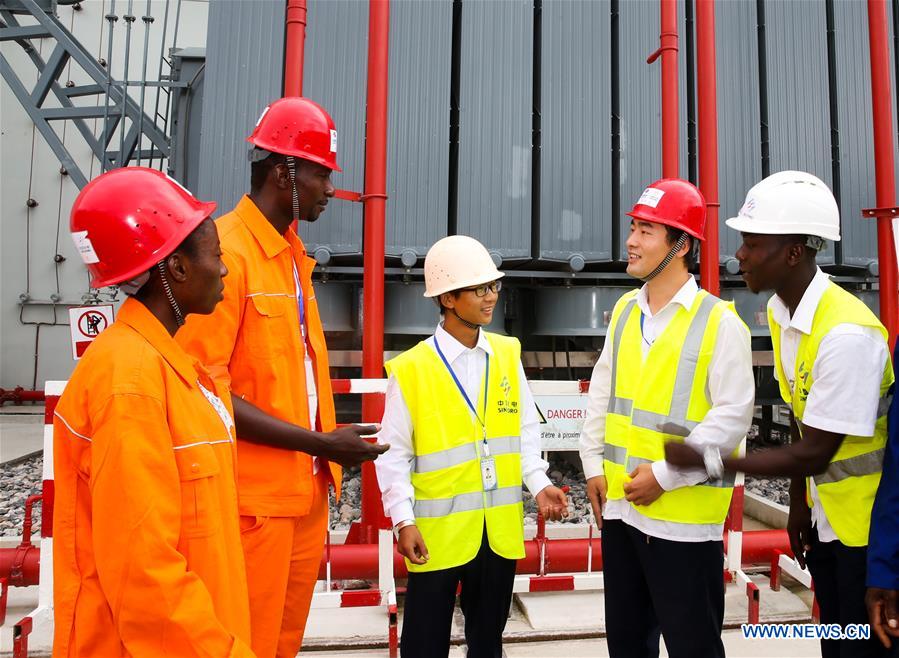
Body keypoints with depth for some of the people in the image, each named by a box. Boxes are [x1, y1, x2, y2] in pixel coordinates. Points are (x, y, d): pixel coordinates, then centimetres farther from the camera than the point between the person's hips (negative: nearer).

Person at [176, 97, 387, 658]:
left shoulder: (295, 255, 12)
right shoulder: (226, 249, -14)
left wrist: (326, 454, 10)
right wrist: (317, 442, -19)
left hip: (307, 491, 8)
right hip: (254, 500, -8)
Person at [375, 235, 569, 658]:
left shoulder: (507, 354, 2)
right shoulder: (411, 369, -11)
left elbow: (525, 429, 7)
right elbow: (394, 454, -8)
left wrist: (539, 485, -4)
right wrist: (403, 520, -12)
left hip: (500, 529, 4)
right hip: (438, 529, -3)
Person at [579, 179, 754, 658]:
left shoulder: (719, 321, -12)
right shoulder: (624, 310, 7)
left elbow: (732, 416, -16)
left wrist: (664, 475, -17)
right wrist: (594, 466, 6)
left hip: (683, 512, -6)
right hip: (618, 503, 6)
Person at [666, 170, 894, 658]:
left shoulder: (847, 333, -28)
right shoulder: (779, 314, -2)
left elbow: (813, 454, -24)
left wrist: (707, 459, -21)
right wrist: (798, 503, 10)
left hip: (869, 523, -7)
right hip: (824, 517, 8)